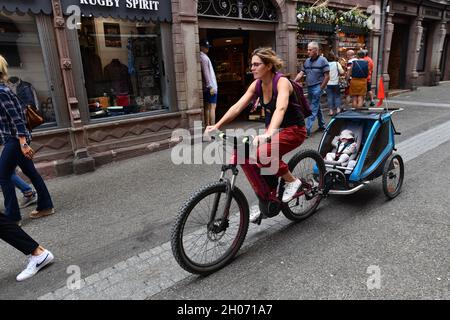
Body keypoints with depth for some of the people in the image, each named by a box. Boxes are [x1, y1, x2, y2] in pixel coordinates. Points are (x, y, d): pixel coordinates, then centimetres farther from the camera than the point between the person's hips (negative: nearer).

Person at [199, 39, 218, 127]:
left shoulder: (203, 57, 17)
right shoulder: (204, 57, -11)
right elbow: (206, 73, -18)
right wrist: (211, 86, -20)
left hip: (206, 87, 10)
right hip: (210, 87, -10)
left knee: (207, 107, 10)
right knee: (212, 107, -11)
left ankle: (208, 126, 14)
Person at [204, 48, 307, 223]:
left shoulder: (282, 82, -22)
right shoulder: (256, 84, -2)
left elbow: (280, 108, -40)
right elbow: (238, 106, -8)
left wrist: (269, 133, -57)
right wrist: (217, 126, -19)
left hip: (293, 130, -7)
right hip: (273, 129, 7)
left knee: (263, 154, -31)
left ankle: (292, 181, -6)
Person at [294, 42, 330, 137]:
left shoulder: (322, 60, -8)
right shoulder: (307, 61, 11)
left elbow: (327, 76, -9)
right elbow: (301, 73, 10)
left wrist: (321, 88, -11)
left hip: (317, 87, -7)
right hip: (309, 87, 7)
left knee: (313, 109, -9)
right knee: (317, 107, 17)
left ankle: (307, 130, -13)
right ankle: (322, 125, 31)